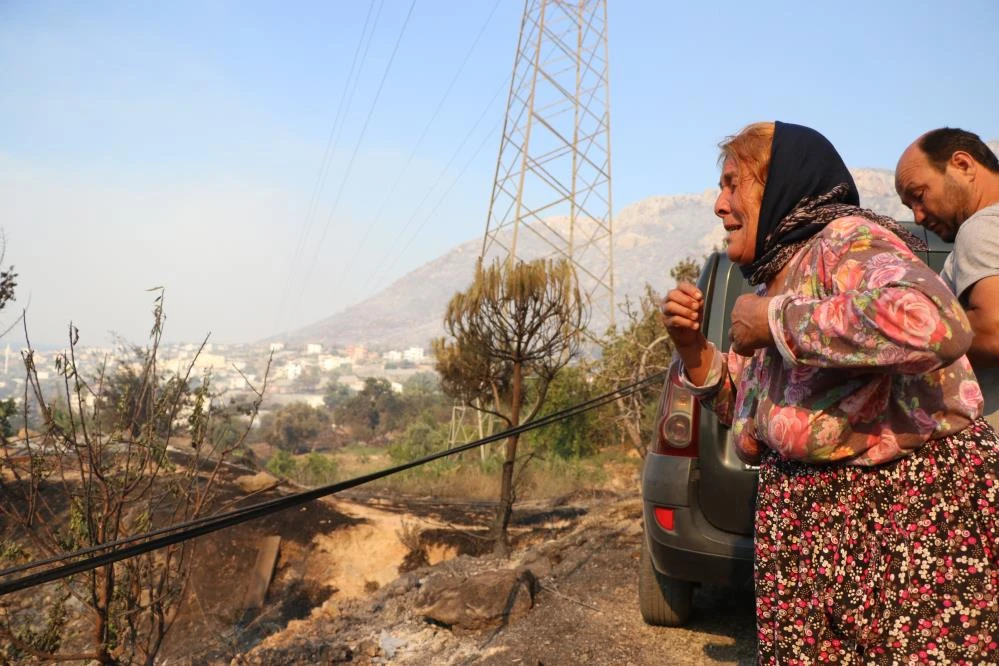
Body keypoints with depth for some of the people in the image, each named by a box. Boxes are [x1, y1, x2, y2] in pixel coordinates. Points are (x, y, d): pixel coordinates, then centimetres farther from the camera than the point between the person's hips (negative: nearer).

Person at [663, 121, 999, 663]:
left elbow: (933, 323, -36)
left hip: (915, 513, -8)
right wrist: (695, 351, 2)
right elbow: (753, 416, 21)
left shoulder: (845, 240, -13)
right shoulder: (775, 278, 12)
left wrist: (776, 320, -22)